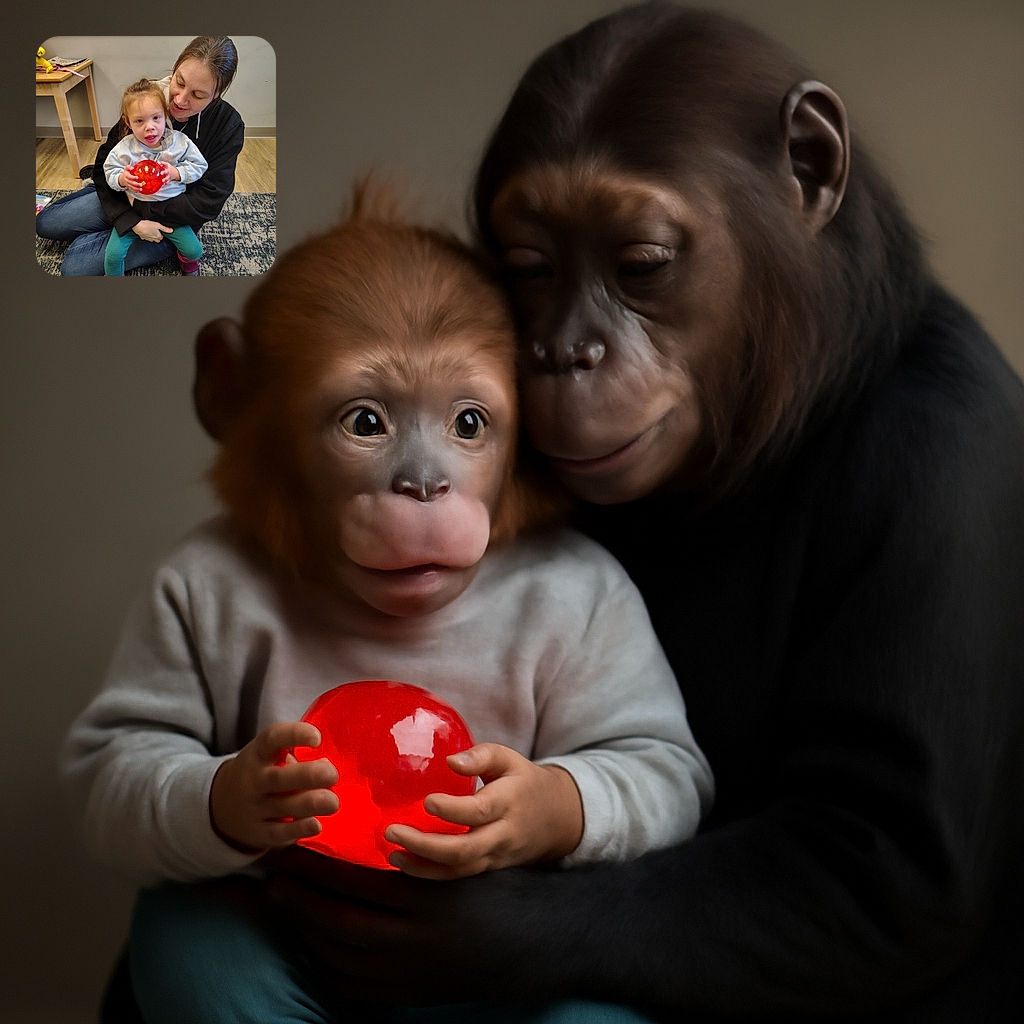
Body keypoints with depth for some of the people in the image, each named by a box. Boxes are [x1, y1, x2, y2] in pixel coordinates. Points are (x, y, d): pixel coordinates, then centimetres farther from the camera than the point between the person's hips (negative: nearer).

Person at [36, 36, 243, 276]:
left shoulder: (228, 126, -25)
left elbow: (208, 202, -24)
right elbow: (105, 166, -12)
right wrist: (130, 220, -26)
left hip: (174, 222, -4)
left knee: (75, 265, -16)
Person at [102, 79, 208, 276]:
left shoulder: (179, 142, -8)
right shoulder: (125, 148, -9)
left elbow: (199, 166, -3)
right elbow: (110, 171, -3)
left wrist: (177, 173, -19)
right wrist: (122, 179, -25)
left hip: (169, 209, 1)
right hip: (134, 210, 0)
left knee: (194, 250, -6)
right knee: (113, 254, -13)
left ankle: (187, 259, 32)